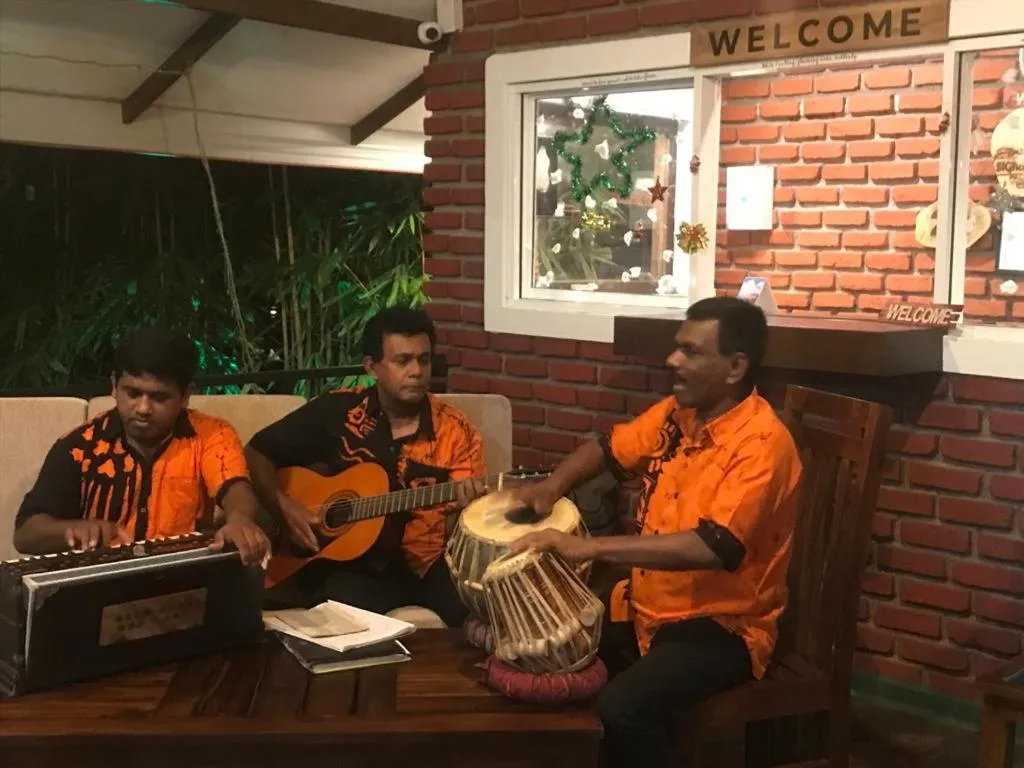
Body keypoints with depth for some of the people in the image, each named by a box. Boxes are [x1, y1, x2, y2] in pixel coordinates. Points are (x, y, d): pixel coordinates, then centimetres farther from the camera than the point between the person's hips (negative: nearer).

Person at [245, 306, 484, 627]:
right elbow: (257, 453, 7)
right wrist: (285, 506, -9)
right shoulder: (336, 411, -1)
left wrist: (470, 507, -25)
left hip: (425, 565, 2)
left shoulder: (455, 431, 0)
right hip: (346, 563, -2)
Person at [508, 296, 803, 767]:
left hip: (720, 625, -8)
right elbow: (608, 448, 19)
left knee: (621, 708, -30)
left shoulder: (762, 443, -22)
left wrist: (589, 547, -34)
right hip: (644, 605, 8)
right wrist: (553, 485, -3)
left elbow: (711, 548, -33)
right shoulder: (676, 413, 3)